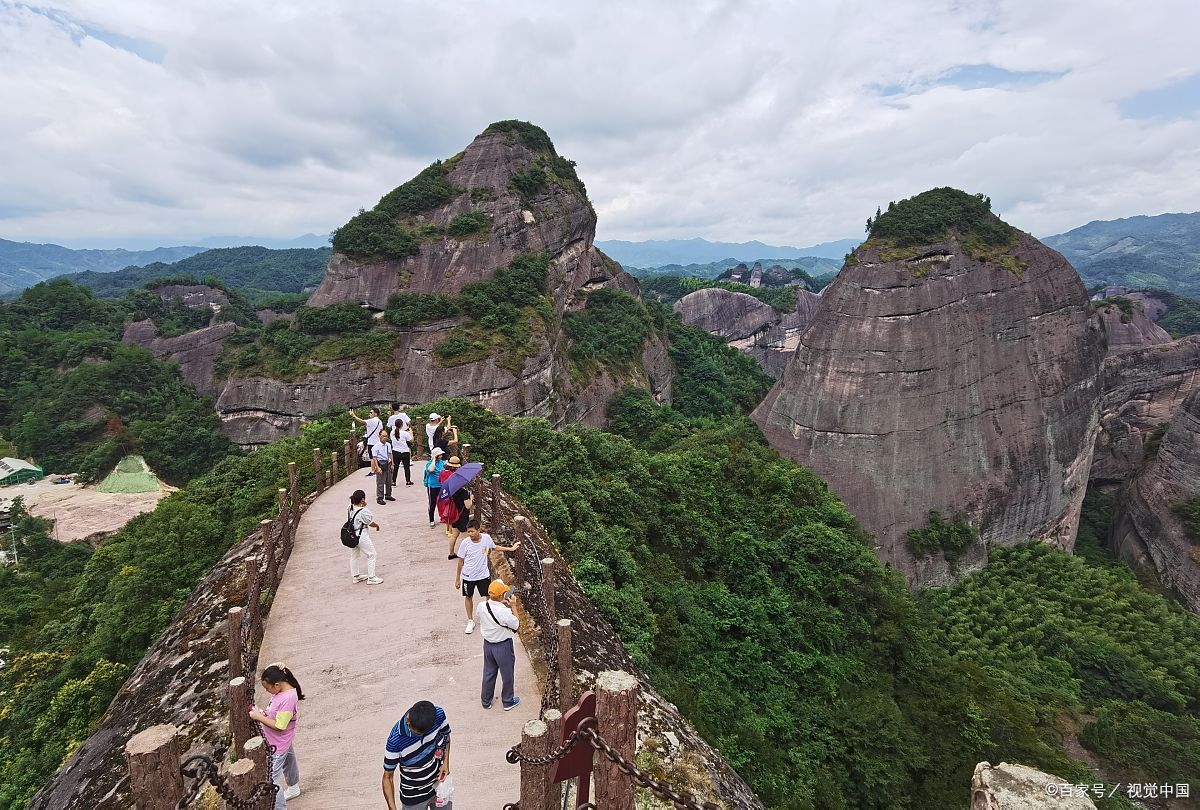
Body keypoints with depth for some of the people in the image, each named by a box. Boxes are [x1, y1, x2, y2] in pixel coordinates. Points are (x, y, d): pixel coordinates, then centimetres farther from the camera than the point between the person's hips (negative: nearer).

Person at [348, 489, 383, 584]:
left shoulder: (350, 509, -3)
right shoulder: (364, 511, -25)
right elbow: (371, 523, -14)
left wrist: (362, 506, 2)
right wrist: (377, 526, 9)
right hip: (362, 536, -8)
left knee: (354, 555, 22)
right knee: (371, 555, 5)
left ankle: (355, 576, 36)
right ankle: (371, 578, 8)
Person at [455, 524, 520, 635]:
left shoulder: (486, 538, -15)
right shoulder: (465, 542, -20)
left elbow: (495, 547, 9)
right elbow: (461, 561, -8)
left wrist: (511, 548, 11)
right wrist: (457, 579, -2)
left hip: (483, 575, 1)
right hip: (468, 576, -1)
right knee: (469, 597, 16)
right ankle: (470, 621, 36)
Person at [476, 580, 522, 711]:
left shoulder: (481, 606, -18)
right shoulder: (505, 612, -34)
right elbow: (517, 626, -17)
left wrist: (500, 604, 1)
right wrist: (511, 608, -13)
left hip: (487, 644, 5)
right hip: (503, 646, -5)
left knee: (488, 673, 25)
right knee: (507, 675, 18)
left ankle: (486, 701, 42)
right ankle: (508, 702, 37)